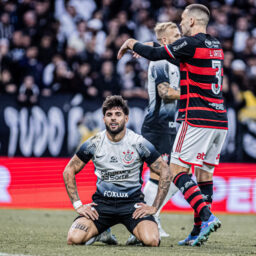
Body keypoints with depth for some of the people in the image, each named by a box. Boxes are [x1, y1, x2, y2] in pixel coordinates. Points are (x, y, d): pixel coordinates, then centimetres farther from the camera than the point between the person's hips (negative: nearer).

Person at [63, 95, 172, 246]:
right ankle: (101, 233, 14)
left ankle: (138, 234, 11)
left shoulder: (139, 143, -6)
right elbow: (69, 171, 7)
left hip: (132, 202, -1)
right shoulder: (94, 143, -3)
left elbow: (166, 173, -1)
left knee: (151, 241, -28)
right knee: (74, 238, -22)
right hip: (102, 202, 1)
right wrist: (78, 205, -1)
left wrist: (154, 208, -6)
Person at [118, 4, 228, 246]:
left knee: (177, 170, -5)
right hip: (219, 119, 8)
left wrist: (132, 44, 14)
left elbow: (155, 54, -4)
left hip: (197, 119, -8)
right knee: (205, 172, 9)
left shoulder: (190, 43, -10)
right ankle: (198, 232, 8)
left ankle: (207, 216, -20)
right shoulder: (216, 45, 15)